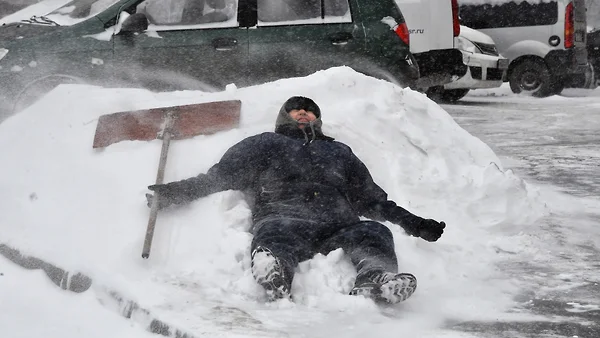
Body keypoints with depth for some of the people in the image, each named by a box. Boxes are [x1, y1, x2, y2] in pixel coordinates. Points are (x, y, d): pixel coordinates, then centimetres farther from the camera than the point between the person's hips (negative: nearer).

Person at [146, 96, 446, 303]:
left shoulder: (339, 152, 39)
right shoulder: (265, 144, 31)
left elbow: (370, 200, 36)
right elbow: (219, 176, 22)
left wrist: (413, 223, 25)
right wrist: (173, 193, 8)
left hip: (336, 227, 3)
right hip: (283, 218, -3)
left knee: (373, 232, -28)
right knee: (276, 231, -38)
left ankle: (374, 280, -59)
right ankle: (274, 274, -71)